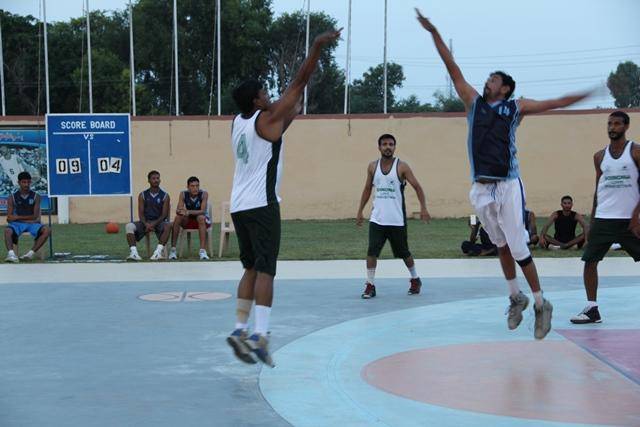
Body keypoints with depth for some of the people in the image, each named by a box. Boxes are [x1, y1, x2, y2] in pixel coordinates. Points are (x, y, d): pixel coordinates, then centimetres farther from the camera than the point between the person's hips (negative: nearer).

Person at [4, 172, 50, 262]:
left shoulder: (36, 197, 7)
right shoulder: (13, 198, 7)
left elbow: (35, 216, -1)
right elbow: (9, 218, 2)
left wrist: (18, 217, -4)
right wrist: (28, 219, -12)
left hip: (32, 224, 0)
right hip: (17, 224, 0)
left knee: (46, 230, -29)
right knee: (8, 231, -34)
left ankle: (31, 253, -34)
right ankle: (11, 254, -47)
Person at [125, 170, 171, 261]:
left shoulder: (165, 196, 1)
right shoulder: (143, 195, 6)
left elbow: (164, 215, -5)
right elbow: (141, 213, 1)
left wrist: (154, 224, -22)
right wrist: (146, 224, -20)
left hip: (159, 221, -2)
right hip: (145, 222, 2)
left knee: (167, 226, -36)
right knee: (129, 226, -25)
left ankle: (158, 251, -43)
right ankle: (133, 253, -35)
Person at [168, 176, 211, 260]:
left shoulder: (204, 194, -18)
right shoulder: (183, 194, -10)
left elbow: (203, 211, -28)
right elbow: (177, 210, -18)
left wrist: (189, 212, -44)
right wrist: (180, 211, -43)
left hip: (201, 219, -3)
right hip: (188, 221, 3)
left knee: (201, 218, -36)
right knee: (178, 218, -26)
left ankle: (203, 250, -40)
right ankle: (173, 250, -24)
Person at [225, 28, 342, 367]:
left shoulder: (238, 122, 12)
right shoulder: (268, 118, -8)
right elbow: (299, 83, -10)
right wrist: (317, 47, -10)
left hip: (238, 206, 8)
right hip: (262, 205, -8)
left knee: (252, 269, 15)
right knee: (265, 270, -10)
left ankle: (240, 329, 10)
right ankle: (259, 335, -21)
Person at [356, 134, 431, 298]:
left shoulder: (402, 167, -6)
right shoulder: (373, 167, 5)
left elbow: (417, 187, -6)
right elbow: (367, 189, 16)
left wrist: (423, 208, -17)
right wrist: (360, 211, 12)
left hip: (397, 220, -2)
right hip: (377, 219, 3)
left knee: (403, 252, 9)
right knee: (371, 252, -9)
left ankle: (415, 280, 31)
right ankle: (370, 285, -2)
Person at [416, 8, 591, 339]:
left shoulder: (516, 107, 6)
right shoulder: (473, 102, 12)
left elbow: (554, 103, 8)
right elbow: (453, 69, 9)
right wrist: (434, 33, 6)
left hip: (508, 187, -3)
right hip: (480, 188, 3)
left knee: (518, 248, -5)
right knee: (501, 245, 13)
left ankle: (540, 305, 5)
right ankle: (516, 298, 27)